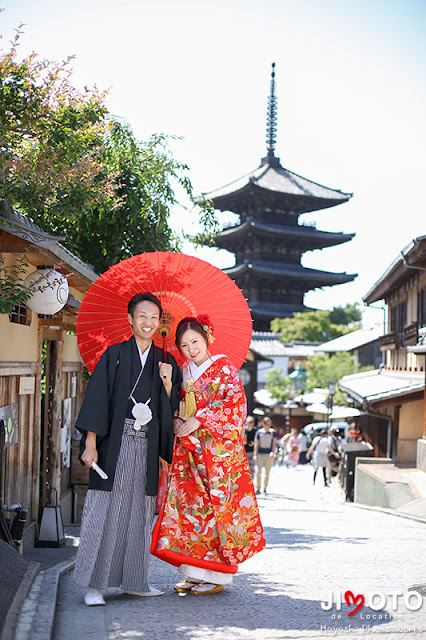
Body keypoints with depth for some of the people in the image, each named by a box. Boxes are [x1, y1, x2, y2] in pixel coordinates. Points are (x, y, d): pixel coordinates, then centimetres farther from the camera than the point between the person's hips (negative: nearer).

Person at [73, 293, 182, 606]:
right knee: (104, 509, -6)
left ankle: (135, 580, 18)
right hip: (114, 445, -3)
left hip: (146, 449, 4)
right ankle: (94, 583, -1)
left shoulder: (165, 362, 12)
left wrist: (168, 384, -9)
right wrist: (90, 444, -11)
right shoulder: (115, 355, 1)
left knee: (140, 512, 8)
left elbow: (170, 410, 10)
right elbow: (97, 399, -4)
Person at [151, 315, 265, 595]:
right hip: (188, 450, 6)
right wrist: (175, 415, -3)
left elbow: (235, 403, -11)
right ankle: (194, 572, 8)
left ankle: (217, 575, 0)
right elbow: (174, 407, 21)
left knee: (217, 505, -6)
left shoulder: (224, 367, 0)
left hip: (218, 448, -5)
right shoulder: (183, 373, 16)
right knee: (188, 505, 1)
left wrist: (199, 419, -15)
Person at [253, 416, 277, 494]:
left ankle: (265, 489, 15)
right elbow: (256, 444, 3)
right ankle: (257, 488, 0)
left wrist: (273, 452, -15)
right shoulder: (259, 432, 2)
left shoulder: (273, 432, 3)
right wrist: (255, 455, -1)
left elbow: (274, 443, 0)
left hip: (269, 455, 1)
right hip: (260, 454, -1)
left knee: (267, 473, 5)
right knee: (258, 471, -10)